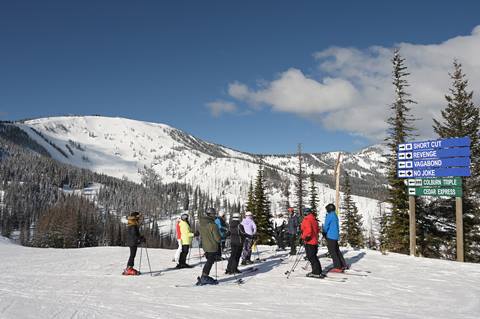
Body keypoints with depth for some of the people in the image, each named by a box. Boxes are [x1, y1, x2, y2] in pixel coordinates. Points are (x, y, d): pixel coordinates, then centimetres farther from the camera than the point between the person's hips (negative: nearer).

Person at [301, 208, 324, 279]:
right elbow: (317, 231, 20)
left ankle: (317, 273, -5)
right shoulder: (314, 220, 14)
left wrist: (304, 237, -16)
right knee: (314, 257, 16)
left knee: (311, 257, -5)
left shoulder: (306, 220, -14)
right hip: (314, 241, 9)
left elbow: (308, 230, -24)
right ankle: (318, 272, 20)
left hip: (309, 242, -9)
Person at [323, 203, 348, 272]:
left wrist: (324, 233, 4)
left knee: (332, 251, -5)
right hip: (336, 236, 9)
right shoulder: (335, 216, 15)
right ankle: (343, 265, 20)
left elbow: (326, 226, -13)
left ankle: (337, 267, -7)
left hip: (330, 236, -9)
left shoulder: (329, 215, -12)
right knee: (337, 251, 16)